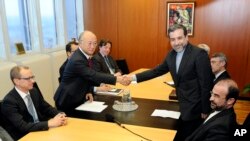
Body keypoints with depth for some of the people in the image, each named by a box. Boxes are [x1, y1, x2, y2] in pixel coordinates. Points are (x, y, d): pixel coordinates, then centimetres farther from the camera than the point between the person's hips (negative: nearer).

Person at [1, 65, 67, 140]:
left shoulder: (34, 91, 2)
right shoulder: (9, 101, -18)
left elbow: (47, 108, 10)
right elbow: (23, 127, -25)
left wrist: (60, 115, -11)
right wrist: (50, 123, -29)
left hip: (40, 130, 7)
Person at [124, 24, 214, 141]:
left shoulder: (199, 54, -19)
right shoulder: (172, 54, 4)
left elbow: (206, 84, -18)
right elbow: (157, 71, 11)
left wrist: (205, 110, -15)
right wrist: (134, 77, 4)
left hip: (195, 108, -7)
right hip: (183, 106, 7)